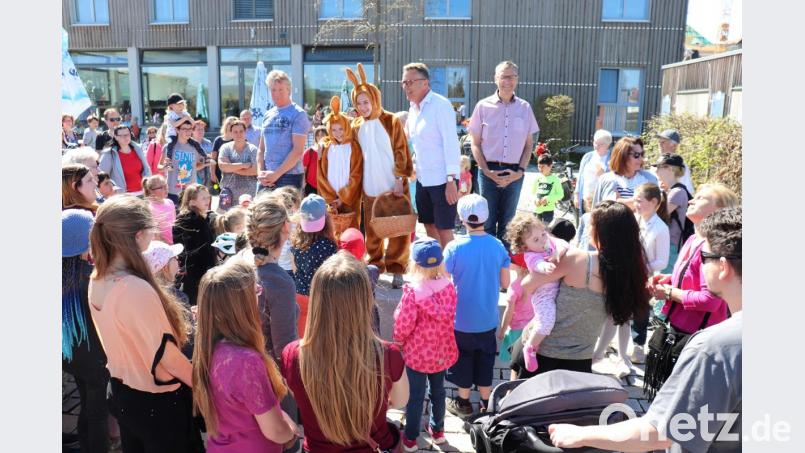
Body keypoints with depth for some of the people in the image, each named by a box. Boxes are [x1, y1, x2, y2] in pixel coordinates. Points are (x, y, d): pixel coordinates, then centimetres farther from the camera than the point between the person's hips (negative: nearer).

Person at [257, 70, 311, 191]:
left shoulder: (298, 114, -4)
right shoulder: (268, 115, 14)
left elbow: (298, 150, -12)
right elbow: (261, 148, 17)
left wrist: (276, 174, -15)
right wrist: (260, 172, 0)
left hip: (289, 176, -6)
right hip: (267, 178, 6)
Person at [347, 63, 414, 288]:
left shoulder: (391, 121, -4)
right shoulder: (357, 125, 8)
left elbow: (401, 152, -5)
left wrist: (399, 178, -12)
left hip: (392, 185, -3)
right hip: (370, 187, 4)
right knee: (372, 230, 8)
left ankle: (396, 268, 9)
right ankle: (375, 266, 22)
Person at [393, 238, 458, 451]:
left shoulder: (413, 291, -26)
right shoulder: (449, 286, -11)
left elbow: (403, 325, -19)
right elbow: (449, 317, 0)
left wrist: (398, 340, 0)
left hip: (417, 353, -4)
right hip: (441, 351, 4)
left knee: (415, 396, 12)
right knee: (438, 390, 23)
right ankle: (437, 430, 41)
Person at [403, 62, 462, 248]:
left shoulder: (440, 105, -13)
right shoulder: (413, 108, 11)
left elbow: (451, 143, -17)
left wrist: (451, 180, -21)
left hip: (443, 179, -8)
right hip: (423, 178, 8)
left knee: (444, 230, -2)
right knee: (430, 227, 14)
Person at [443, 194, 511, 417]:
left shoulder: (454, 247, -19)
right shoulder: (498, 246, -10)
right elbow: (505, 283, -2)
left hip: (461, 319, -3)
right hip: (488, 319, 3)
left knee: (463, 359, 16)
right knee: (485, 359, 19)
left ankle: (463, 403, 31)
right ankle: (486, 404, 31)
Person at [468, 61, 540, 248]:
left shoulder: (525, 108, 6)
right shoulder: (483, 106, 1)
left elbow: (529, 144, 10)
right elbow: (475, 143, 2)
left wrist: (520, 171, -4)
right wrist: (487, 171, -8)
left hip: (515, 173, 2)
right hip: (489, 171, -2)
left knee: (508, 222, 9)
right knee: (487, 221, 3)